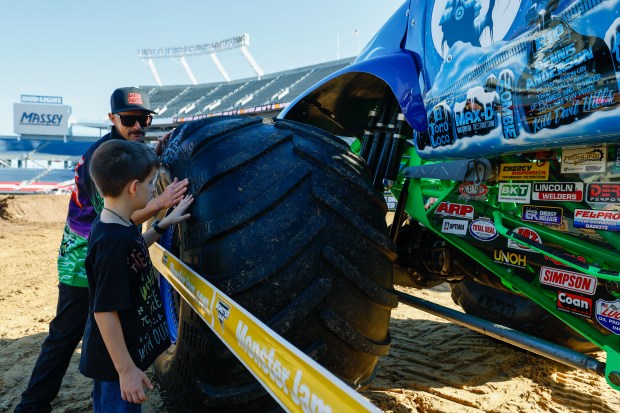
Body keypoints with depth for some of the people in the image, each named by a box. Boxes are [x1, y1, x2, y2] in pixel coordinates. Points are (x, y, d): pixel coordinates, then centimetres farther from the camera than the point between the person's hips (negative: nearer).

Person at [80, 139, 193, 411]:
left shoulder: (118, 226, -2)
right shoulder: (114, 241, -31)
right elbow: (105, 312, -29)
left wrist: (163, 224, 11)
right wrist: (126, 369, -22)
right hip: (117, 361, -9)